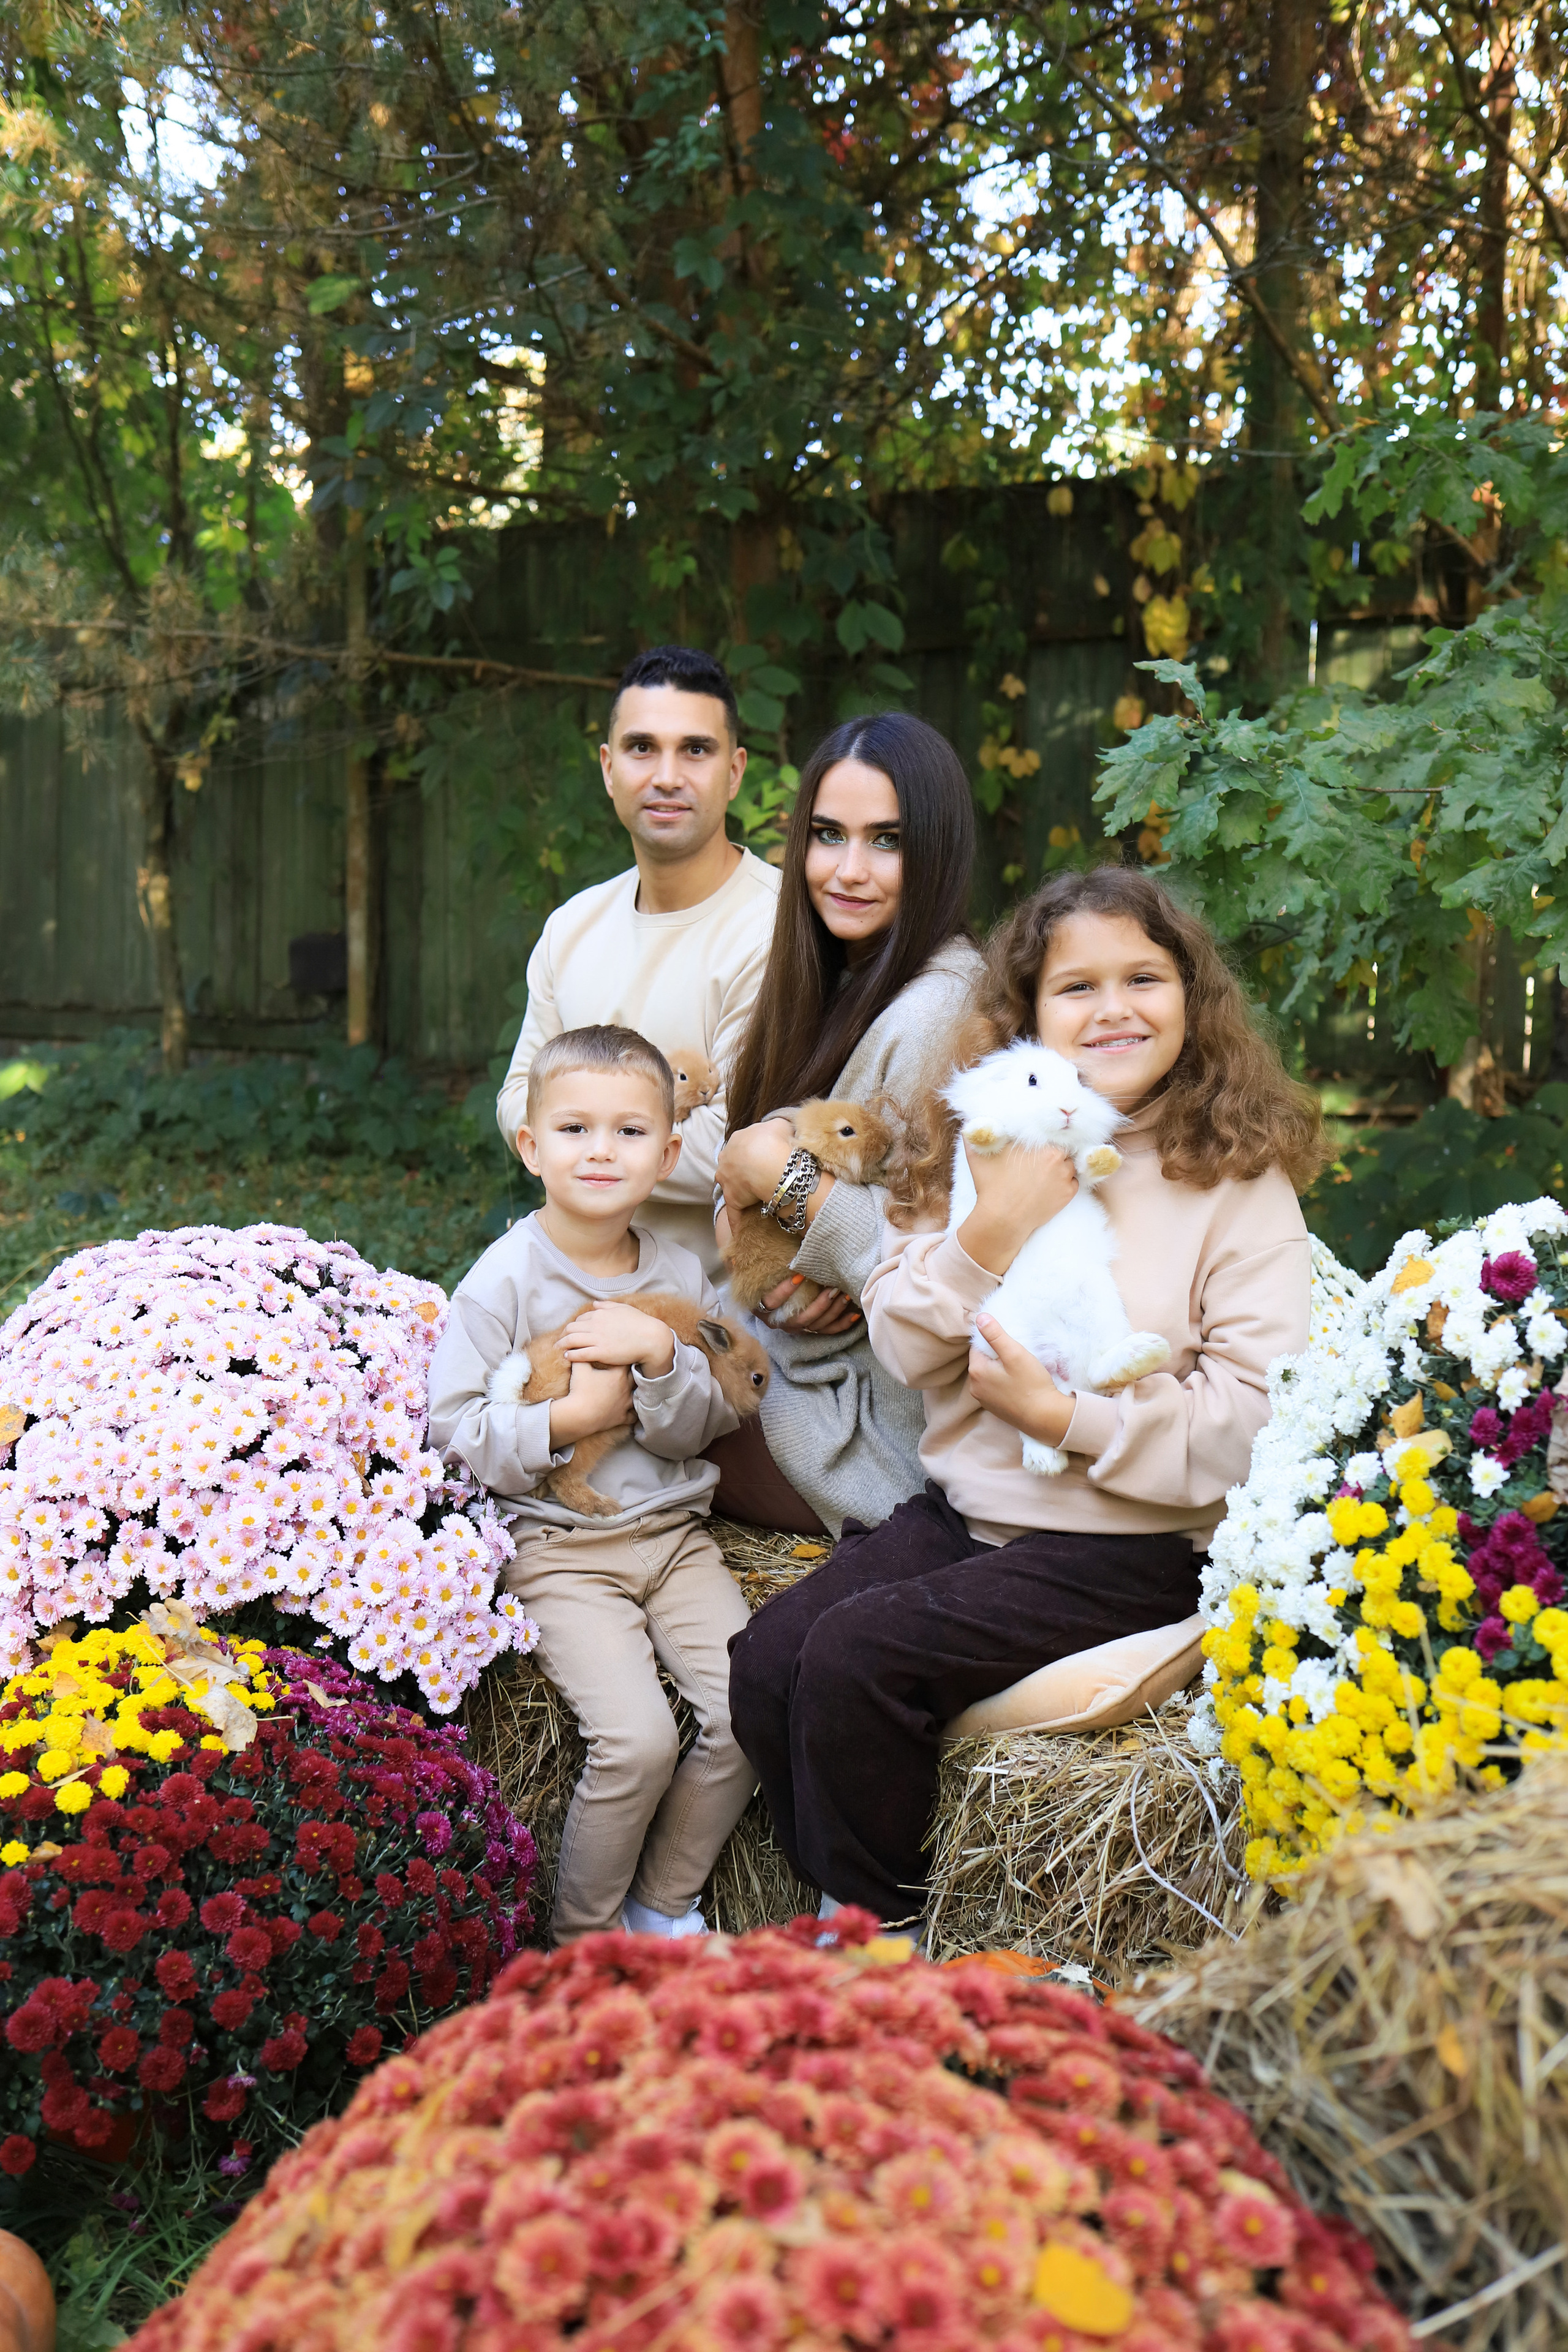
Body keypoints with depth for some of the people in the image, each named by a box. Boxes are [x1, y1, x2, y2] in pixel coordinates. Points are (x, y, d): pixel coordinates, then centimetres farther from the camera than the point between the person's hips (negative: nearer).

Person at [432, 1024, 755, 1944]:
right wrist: (571, 1420, -20)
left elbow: (705, 1428, 2)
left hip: (673, 1532, 5)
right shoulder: (505, 1279, -8)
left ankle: (665, 1905, 13)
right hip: (557, 1547, -5)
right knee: (639, 1738, -20)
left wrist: (660, 1357, -17)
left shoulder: (678, 1275, 5)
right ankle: (581, 1936, 5)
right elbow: (453, 1431, -10)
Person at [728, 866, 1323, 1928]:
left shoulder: (1240, 1182, -7)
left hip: (1128, 1549, -6)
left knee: (853, 1655, -22)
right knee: (765, 1660, -14)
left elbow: (1263, 1420, -14)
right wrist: (989, 1235, -13)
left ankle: (886, 1934, 1)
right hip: (962, 1510, 6)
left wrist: (1069, 1418, -19)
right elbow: (903, 1347, 4)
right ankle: (846, 1917, 6)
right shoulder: (997, 1147, 9)